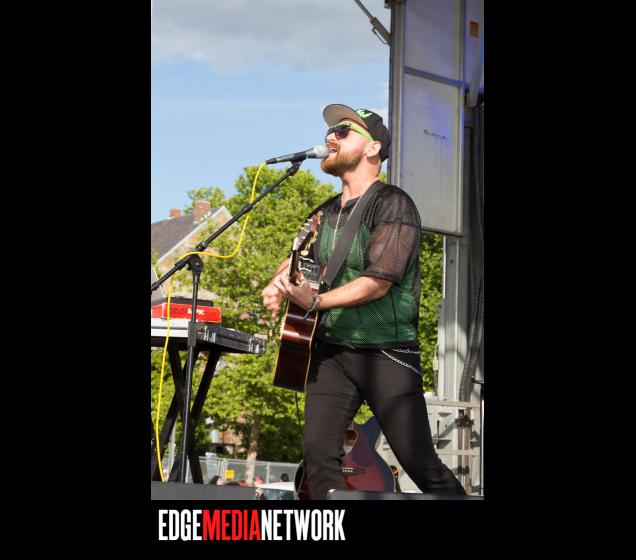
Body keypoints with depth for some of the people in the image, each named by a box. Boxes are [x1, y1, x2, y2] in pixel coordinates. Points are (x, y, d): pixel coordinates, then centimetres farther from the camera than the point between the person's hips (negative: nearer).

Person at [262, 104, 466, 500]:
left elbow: (379, 281, -18)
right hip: (331, 352, 6)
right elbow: (297, 258, 30)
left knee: (421, 464, -5)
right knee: (318, 455, -7)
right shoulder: (328, 213, 14)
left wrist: (316, 302, -26)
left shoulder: (393, 204, -8)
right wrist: (277, 285, 7)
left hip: (387, 354, -6)